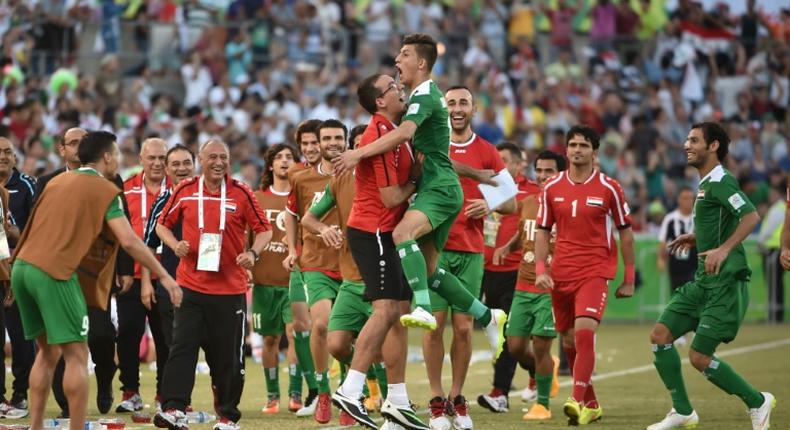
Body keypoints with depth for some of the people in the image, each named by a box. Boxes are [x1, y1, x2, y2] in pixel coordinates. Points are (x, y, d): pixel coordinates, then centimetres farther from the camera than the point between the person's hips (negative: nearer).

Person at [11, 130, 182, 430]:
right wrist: (164, 276, -4)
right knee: (76, 355, -2)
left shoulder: (57, 181, 20)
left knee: (48, 352, 18)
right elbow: (129, 241, -8)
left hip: (23, 266, 7)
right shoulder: (106, 190, 0)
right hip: (55, 272, -7)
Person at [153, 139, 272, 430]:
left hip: (231, 289, 0)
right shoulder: (185, 191, 3)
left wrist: (253, 253, -13)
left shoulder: (241, 193, 0)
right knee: (182, 347, -12)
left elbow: (264, 229, 6)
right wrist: (175, 245, -6)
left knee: (228, 356, 5)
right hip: (191, 285, 0)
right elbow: (162, 224, 13)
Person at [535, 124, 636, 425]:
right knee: (569, 341, 9)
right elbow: (543, 231, 12)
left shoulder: (609, 188, -2)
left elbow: (625, 231, 5)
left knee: (584, 332, -22)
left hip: (596, 270, -4)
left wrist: (629, 279, 4)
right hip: (561, 273, 4)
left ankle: (578, 402, -25)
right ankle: (591, 405, 23)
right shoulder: (552, 189, 6)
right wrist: (540, 269, -2)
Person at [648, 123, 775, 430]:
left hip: (725, 283, -10)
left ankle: (757, 402, 10)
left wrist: (724, 249, -34)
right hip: (703, 281, 10)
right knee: (660, 335, 1)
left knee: (699, 357, -9)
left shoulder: (720, 182, -13)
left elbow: (751, 217, -26)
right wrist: (695, 238, 18)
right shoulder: (706, 184, 17)